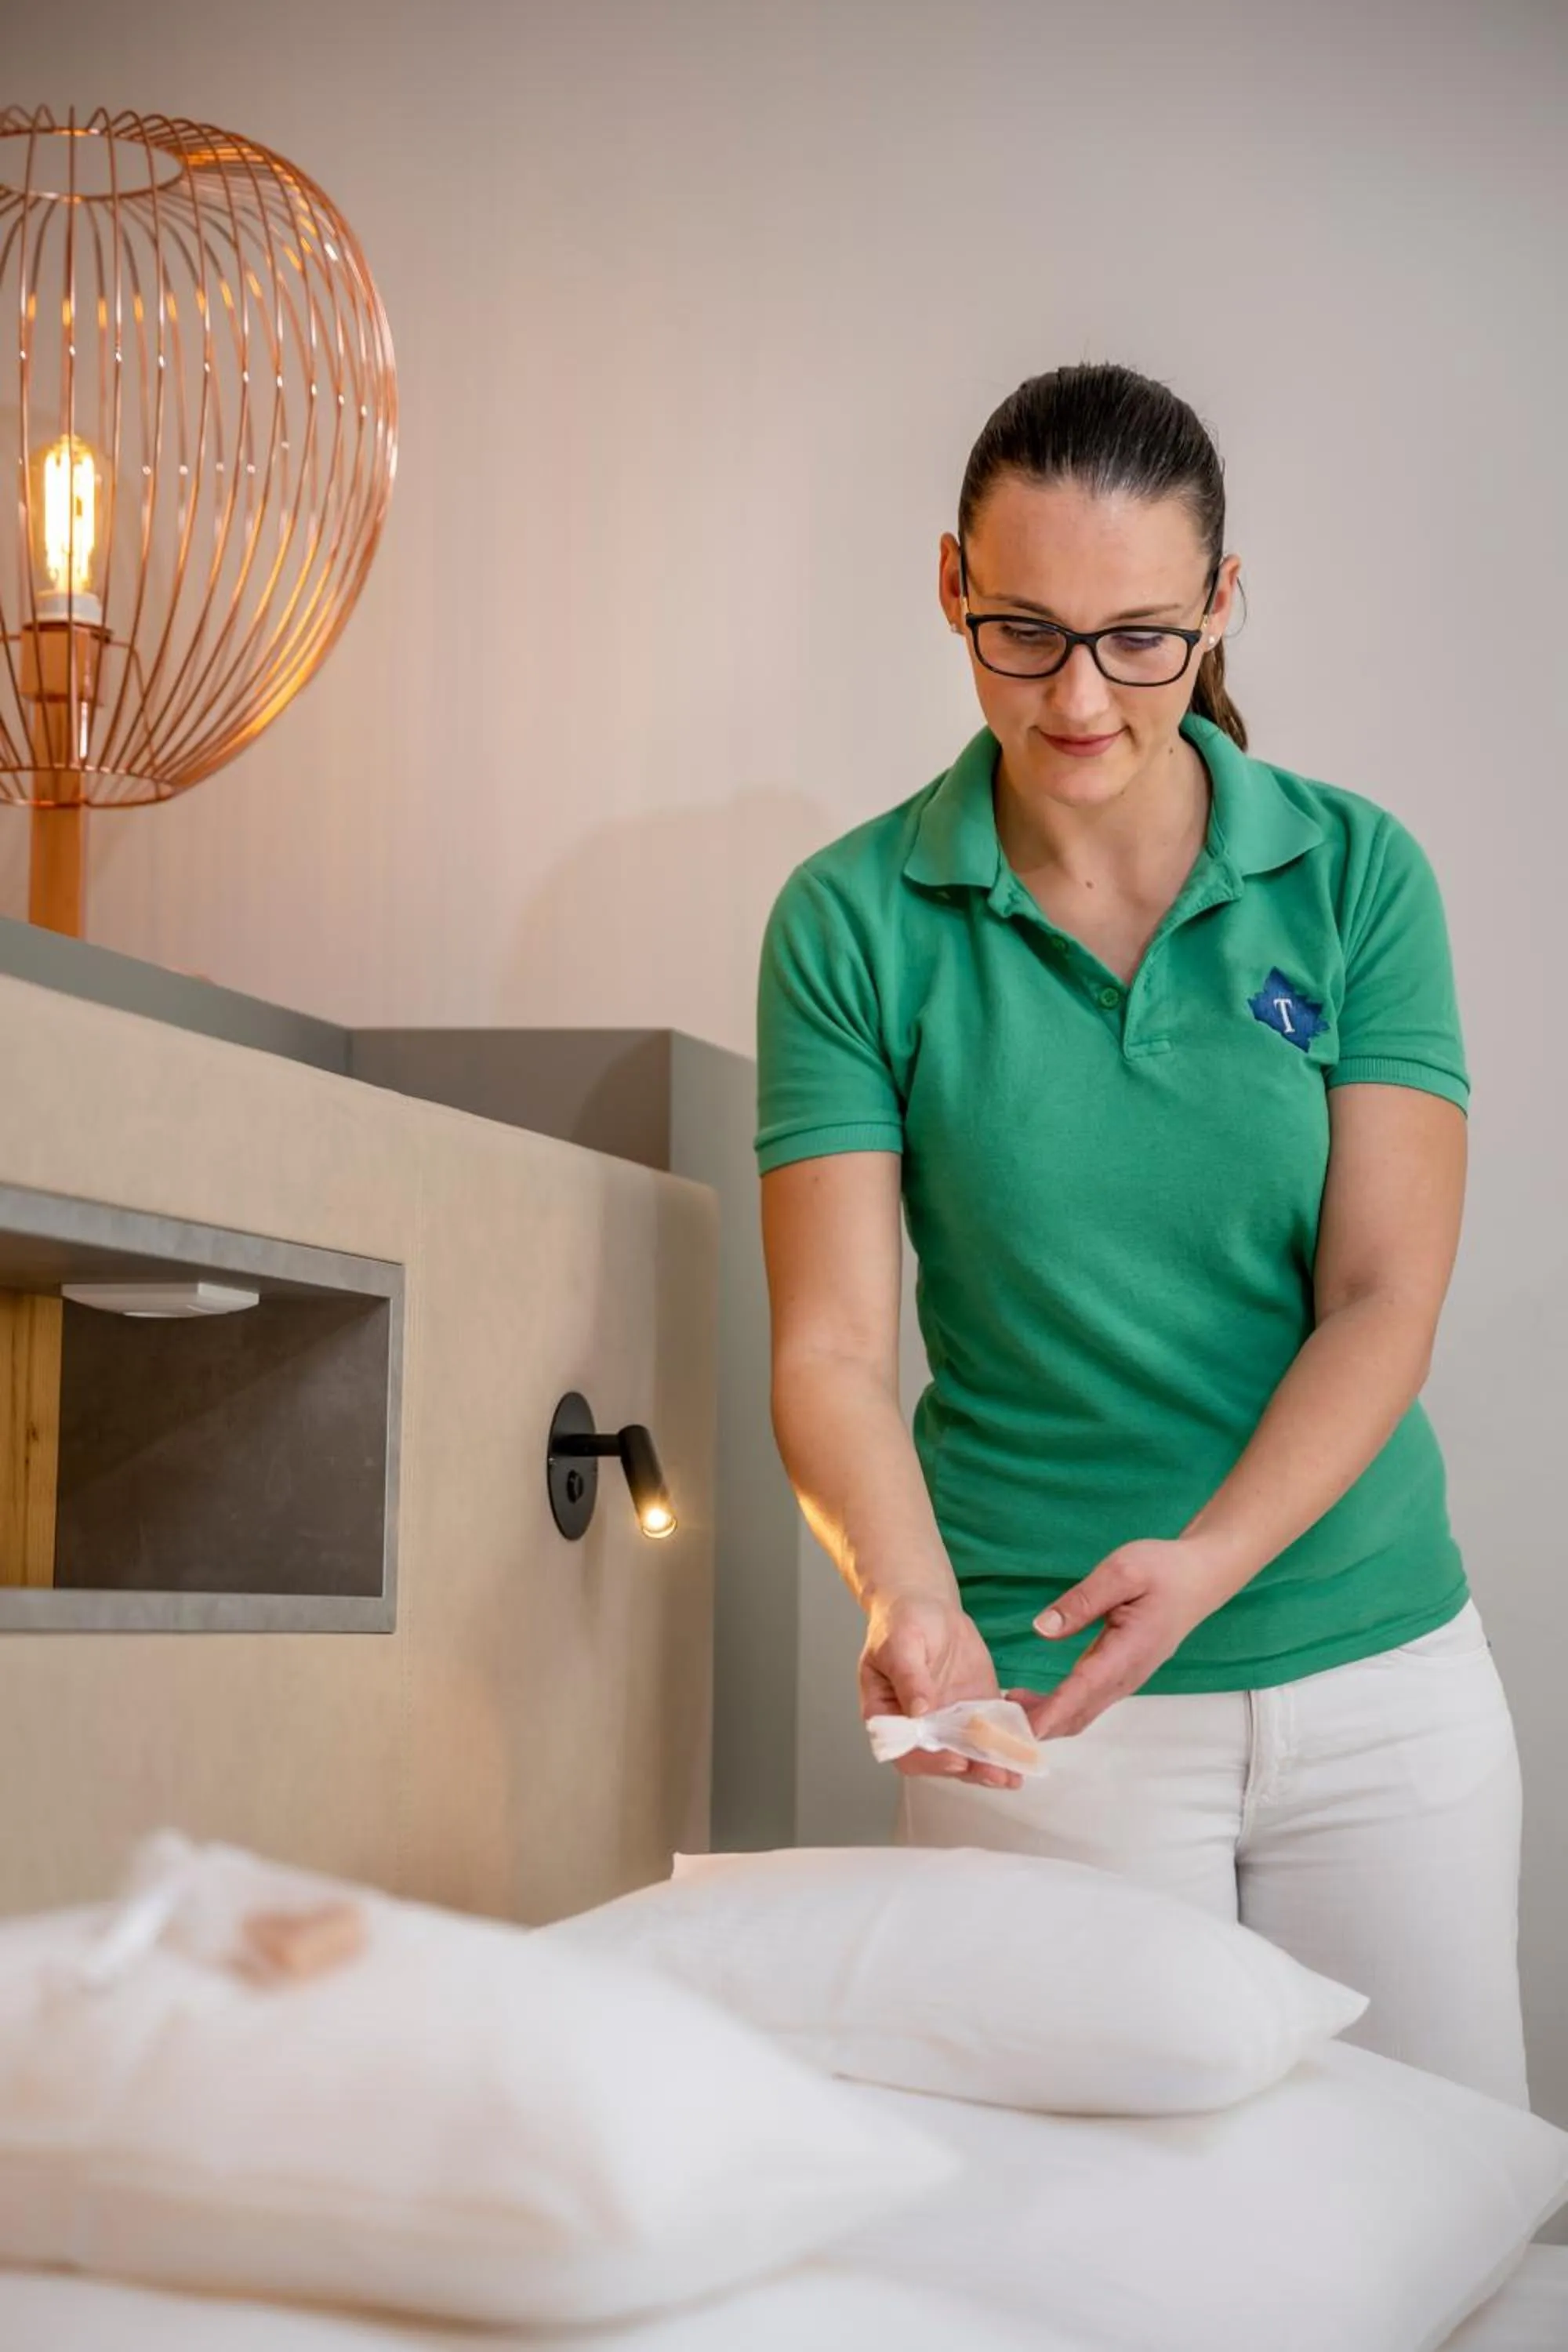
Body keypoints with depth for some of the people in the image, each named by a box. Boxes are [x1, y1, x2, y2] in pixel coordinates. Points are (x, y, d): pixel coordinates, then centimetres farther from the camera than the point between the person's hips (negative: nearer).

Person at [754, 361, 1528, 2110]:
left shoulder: (1356, 874, 0)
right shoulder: (856, 922, -3)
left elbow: (1384, 1295, -6)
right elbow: (832, 1347, -8)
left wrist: (1208, 1558, -22)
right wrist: (911, 1599, -26)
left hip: (1379, 1678, 2)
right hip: (1036, 1699, -1)